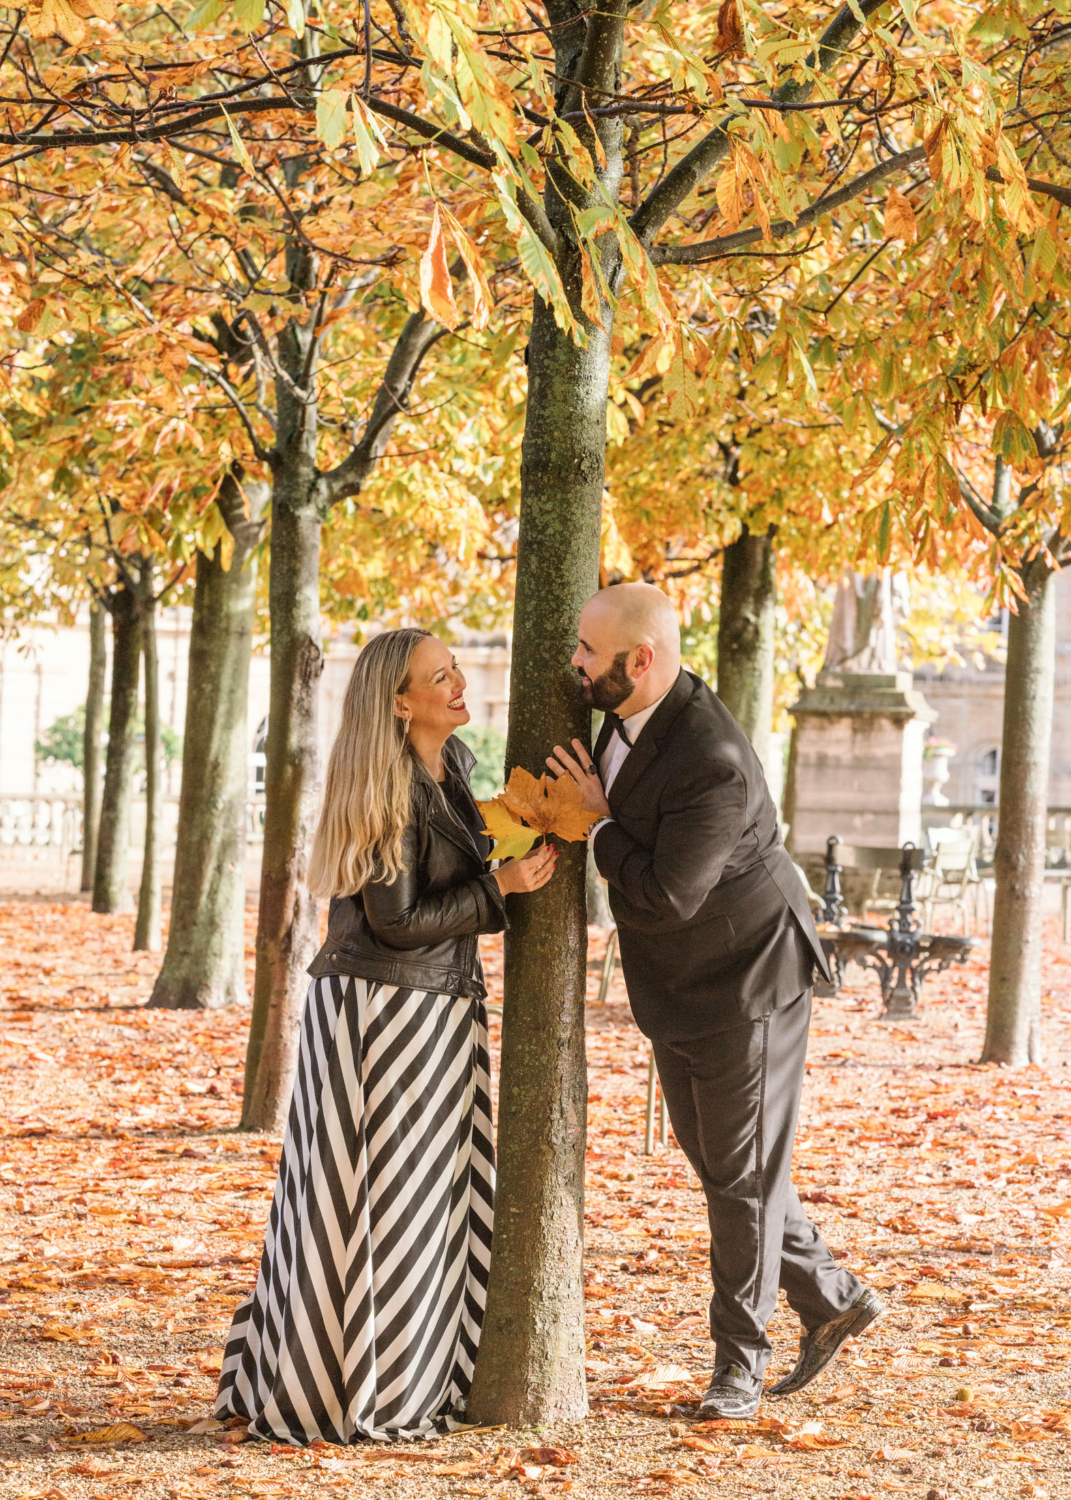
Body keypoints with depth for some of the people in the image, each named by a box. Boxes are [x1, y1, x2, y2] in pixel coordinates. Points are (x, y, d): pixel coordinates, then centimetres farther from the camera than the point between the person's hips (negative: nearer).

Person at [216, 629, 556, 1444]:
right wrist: (502, 886, -16)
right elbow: (396, 922, -18)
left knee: (429, 1202, 11)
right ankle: (327, 1395, 5)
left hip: (439, 1008, 8)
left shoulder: (454, 764, 7)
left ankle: (406, 1378, 18)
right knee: (367, 1208, -3)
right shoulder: (387, 789, -18)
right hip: (380, 1011, -8)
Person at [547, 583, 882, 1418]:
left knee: (743, 1172, 2)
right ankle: (832, 1299, 30)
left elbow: (665, 896, -29)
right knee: (713, 1158, 16)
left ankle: (739, 1363, 14)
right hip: (678, 988, 9)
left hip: (746, 982, -9)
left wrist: (600, 822, -18)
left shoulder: (712, 763, -31)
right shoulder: (631, 711, -2)